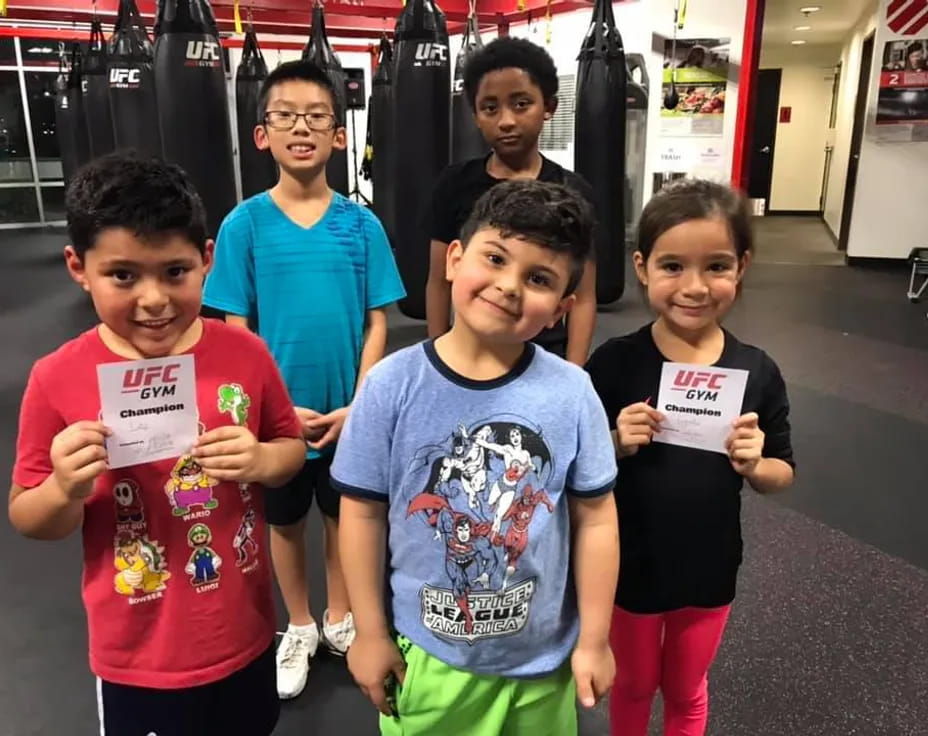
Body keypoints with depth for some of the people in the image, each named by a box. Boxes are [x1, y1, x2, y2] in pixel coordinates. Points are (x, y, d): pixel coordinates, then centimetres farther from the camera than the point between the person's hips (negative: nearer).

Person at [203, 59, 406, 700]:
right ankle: (300, 628, 41)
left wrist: (356, 407, -12)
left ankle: (340, 619, 41)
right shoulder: (245, 224, -9)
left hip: (350, 413, 0)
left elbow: (376, 323, -5)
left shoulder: (362, 224, -7)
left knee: (344, 515, 17)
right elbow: (236, 330, -7)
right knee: (285, 520, 18)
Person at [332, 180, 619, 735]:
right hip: (426, 656, 0)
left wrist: (594, 640, -1)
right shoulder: (393, 385, -16)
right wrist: (371, 633, -2)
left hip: (542, 658, 1)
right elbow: (364, 512, -8)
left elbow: (595, 518, -6)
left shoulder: (570, 393, -15)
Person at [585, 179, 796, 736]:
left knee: (687, 690, 26)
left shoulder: (758, 372, -12)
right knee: (633, 684, 24)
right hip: (630, 566, -1)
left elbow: (783, 475, -1)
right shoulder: (614, 363, -18)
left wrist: (752, 466, -22)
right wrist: (618, 446, -28)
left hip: (709, 570, 2)